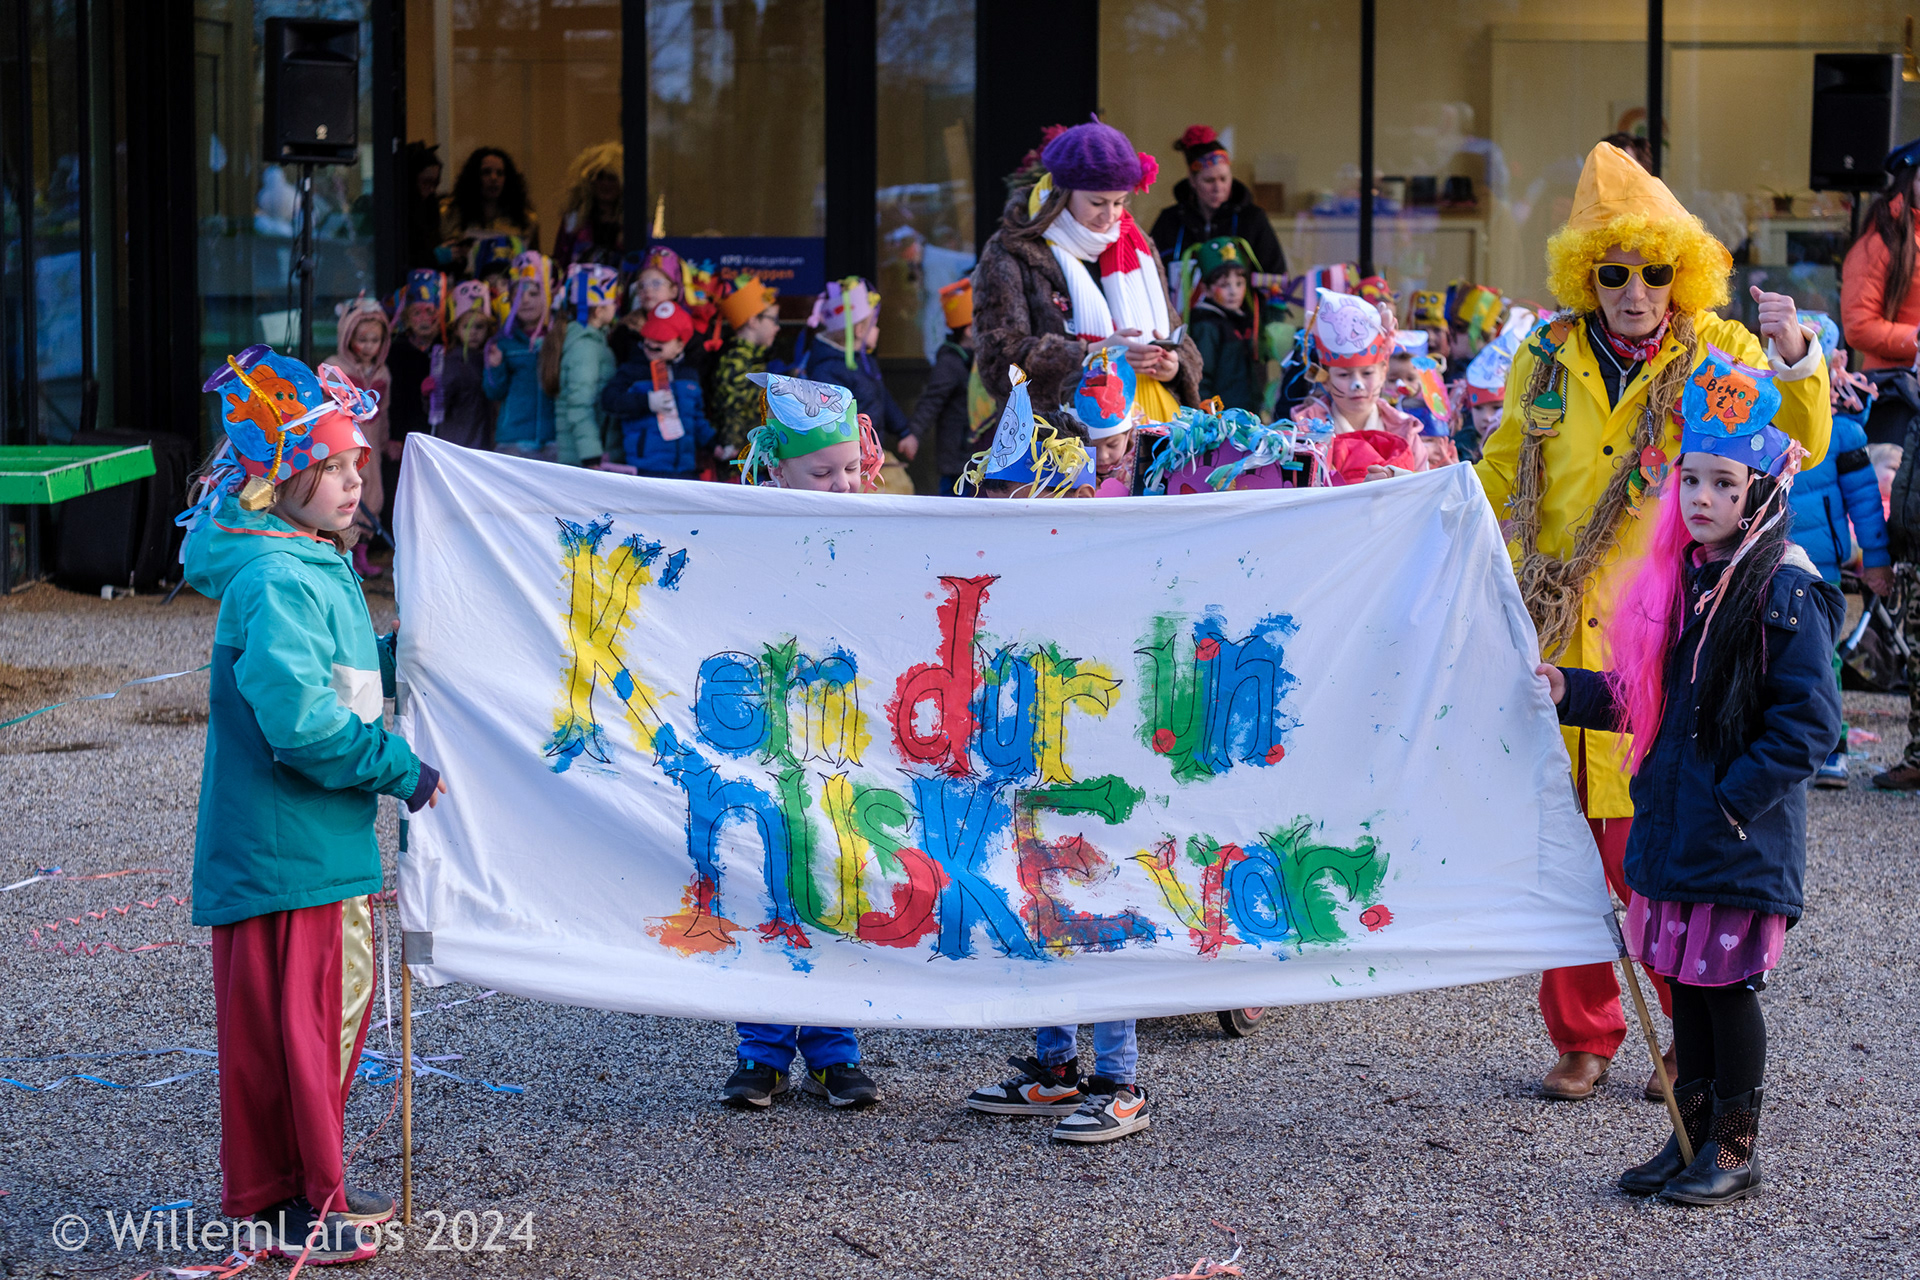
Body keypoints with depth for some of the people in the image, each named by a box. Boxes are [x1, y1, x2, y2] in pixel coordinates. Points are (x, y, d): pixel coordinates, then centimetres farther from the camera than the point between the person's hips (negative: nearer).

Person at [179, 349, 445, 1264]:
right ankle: (271, 1206, 9)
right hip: (279, 842, -10)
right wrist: (399, 768, -19)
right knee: (286, 1019, -2)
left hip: (331, 842, 10)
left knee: (340, 1005, 17)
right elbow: (299, 717, -28)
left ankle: (313, 1182, 30)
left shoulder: (321, 566, 13)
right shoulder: (273, 581, -20)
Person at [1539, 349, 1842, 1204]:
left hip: (1741, 838, -7)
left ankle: (1736, 1150, 14)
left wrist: (1736, 799, -18)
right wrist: (1571, 692, 5)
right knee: (1684, 979, 13)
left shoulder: (1784, 591, -12)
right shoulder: (1677, 581, 10)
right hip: (1672, 824, 7)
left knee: (1726, 984, 1)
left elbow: (1807, 719, -15)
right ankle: (1692, 1135, 24)